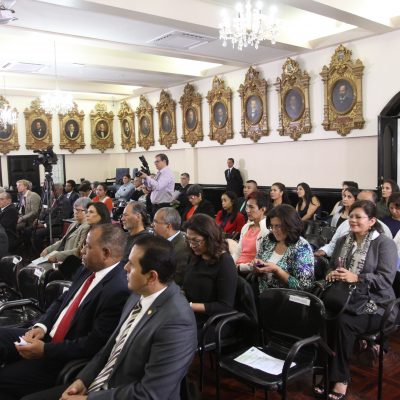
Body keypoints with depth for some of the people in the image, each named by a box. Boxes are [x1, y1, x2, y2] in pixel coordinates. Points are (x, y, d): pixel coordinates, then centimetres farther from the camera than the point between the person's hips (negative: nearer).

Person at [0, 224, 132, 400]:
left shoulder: (118, 291, -27)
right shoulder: (87, 270, 1)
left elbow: (93, 345, -24)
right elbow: (61, 300, 12)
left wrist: (45, 350, -20)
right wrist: (41, 326, -6)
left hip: (67, 359, -8)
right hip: (48, 335, 8)